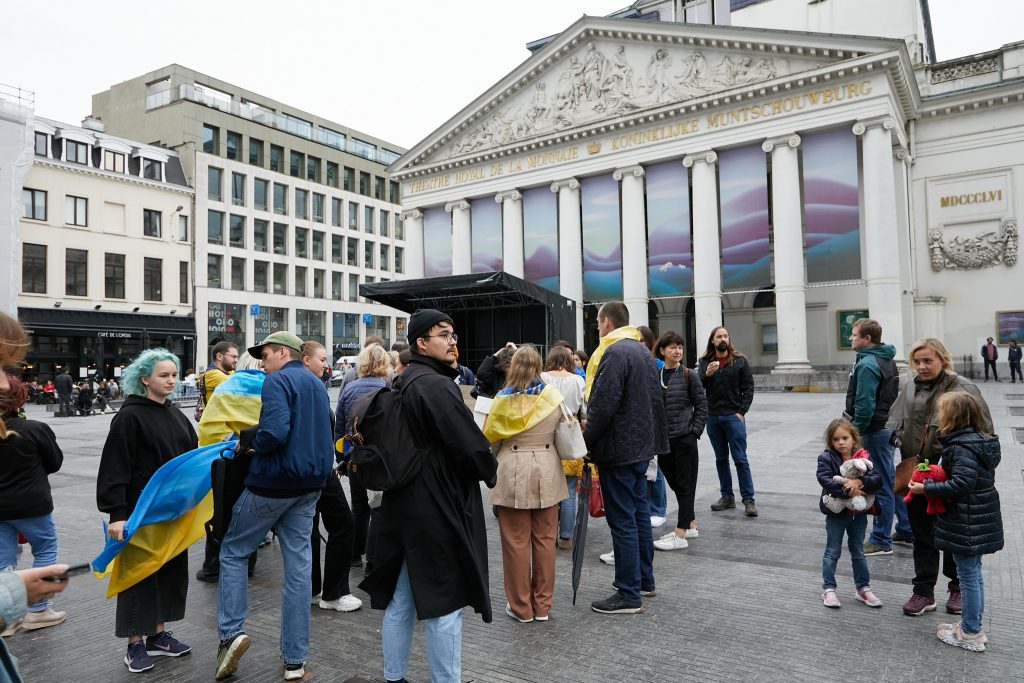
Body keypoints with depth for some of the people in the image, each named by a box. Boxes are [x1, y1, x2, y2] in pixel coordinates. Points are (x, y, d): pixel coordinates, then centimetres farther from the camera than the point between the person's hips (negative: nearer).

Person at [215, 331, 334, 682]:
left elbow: (274, 432, -26)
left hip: (273, 481, -7)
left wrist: (251, 444, -8)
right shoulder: (318, 384, 15)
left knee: (234, 551, 13)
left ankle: (231, 631, 4)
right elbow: (326, 433, 21)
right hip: (310, 485, 7)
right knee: (299, 565, 7)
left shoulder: (278, 380, -11)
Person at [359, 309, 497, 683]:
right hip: (439, 508, -10)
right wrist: (489, 471, -4)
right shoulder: (437, 385, -19)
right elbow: (471, 445, -24)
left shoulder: (402, 384, 11)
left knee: (400, 599, 18)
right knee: (445, 602, 3)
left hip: (404, 504, 10)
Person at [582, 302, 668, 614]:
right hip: (642, 445, 10)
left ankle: (629, 594, 4)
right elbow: (655, 399, 19)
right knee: (639, 512, 18)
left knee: (622, 521, -3)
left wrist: (586, 441, -14)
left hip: (618, 448, -10)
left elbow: (604, 405, -23)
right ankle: (644, 580, 30)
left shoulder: (614, 352, -17)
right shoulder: (644, 351, 13)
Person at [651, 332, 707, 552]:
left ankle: (681, 535, 3)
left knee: (685, 484, 1)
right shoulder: (654, 375, 5)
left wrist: (695, 430, -9)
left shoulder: (688, 375, -5)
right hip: (662, 438, 5)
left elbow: (701, 405, -3)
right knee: (674, 482, 14)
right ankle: (691, 525, 30)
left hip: (684, 437, -5)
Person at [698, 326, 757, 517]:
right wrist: (707, 374, -21)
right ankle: (727, 497, 21)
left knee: (740, 459, -2)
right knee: (721, 459, 11)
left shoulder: (740, 361, -1)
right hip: (712, 417, 3)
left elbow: (748, 388, -1)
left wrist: (742, 411, -8)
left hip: (733, 416, -3)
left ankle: (748, 500, 4)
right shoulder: (704, 362, 4)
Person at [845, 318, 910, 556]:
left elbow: (865, 405, -24)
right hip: (889, 426, 10)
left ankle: (881, 541, 9)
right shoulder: (887, 359, 11)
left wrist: (855, 431, -14)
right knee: (892, 480, 19)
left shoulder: (867, 364, -19)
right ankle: (906, 531, 30)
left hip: (875, 431, -10)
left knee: (881, 486, -1)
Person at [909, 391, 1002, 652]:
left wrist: (926, 488, -21)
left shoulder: (961, 447, -23)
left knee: (968, 576, 3)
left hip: (966, 524, -10)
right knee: (974, 574, 20)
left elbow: (961, 484, -29)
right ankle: (973, 625, 33)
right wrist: (934, 481, 11)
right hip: (981, 521, 10)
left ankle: (971, 634, 15)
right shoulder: (980, 441, 8)